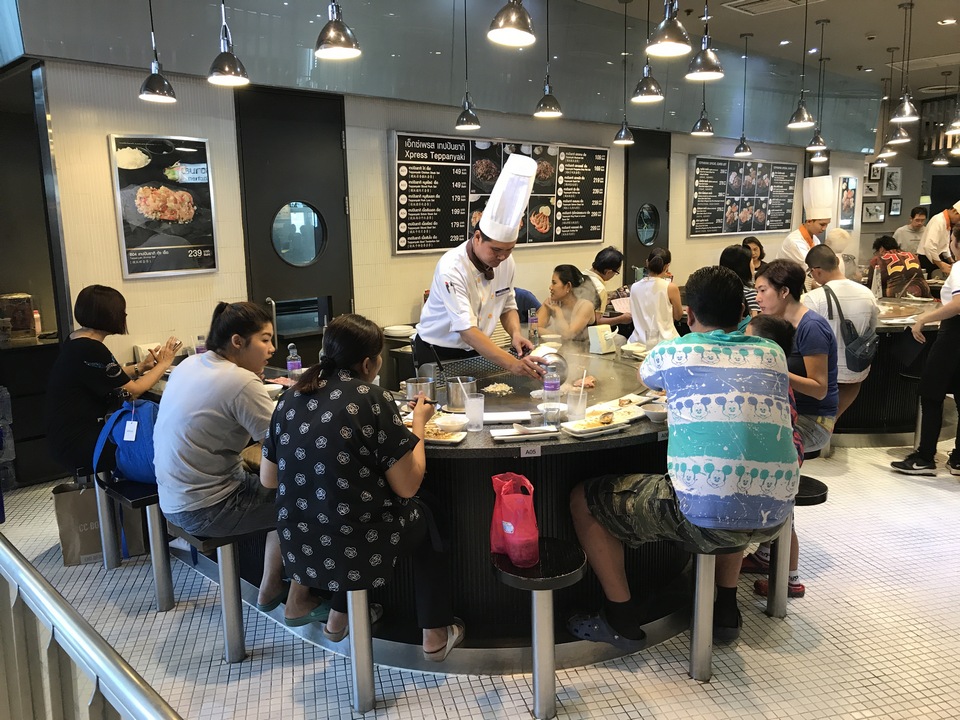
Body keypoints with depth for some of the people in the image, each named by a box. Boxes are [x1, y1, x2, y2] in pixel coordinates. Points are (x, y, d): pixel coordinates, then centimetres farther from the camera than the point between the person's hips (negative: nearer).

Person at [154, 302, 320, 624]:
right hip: (205, 510, -9)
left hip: (174, 500, 9)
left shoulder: (190, 364, 3)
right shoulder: (241, 383, -23)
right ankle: (299, 604, 13)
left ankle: (270, 589, 29)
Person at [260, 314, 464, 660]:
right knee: (424, 516, 24)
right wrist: (418, 422, 2)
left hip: (299, 551, 6)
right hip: (355, 553, -5)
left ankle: (338, 618, 39)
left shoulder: (291, 398, 0)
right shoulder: (372, 398, -16)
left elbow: (268, 479, 9)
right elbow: (407, 487, -12)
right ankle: (435, 635, 28)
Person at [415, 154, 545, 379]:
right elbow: (466, 329, -36)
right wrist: (511, 363, -44)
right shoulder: (452, 268, -28)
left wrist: (515, 333, -18)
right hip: (438, 353, -5)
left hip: (475, 351, 5)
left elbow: (507, 306, 5)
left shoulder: (506, 262, -8)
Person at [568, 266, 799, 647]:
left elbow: (647, 377, 28)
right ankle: (726, 608, 40)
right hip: (773, 516, 6)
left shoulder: (671, 352, 2)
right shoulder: (773, 354, 12)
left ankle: (622, 619, 20)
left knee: (584, 498, 14)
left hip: (702, 515, -5)